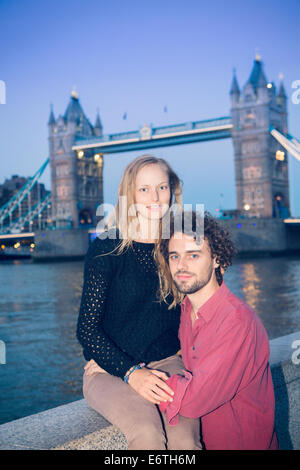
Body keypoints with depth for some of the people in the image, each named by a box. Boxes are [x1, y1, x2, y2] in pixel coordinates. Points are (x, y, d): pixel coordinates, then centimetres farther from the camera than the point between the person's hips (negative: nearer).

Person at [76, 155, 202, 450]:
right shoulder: (107, 248, -4)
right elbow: (87, 329, -5)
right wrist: (131, 372, -18)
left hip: (168, 363, 2)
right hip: (110, 369, -2)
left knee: (185, 438, -27)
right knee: (147, 434, -31)